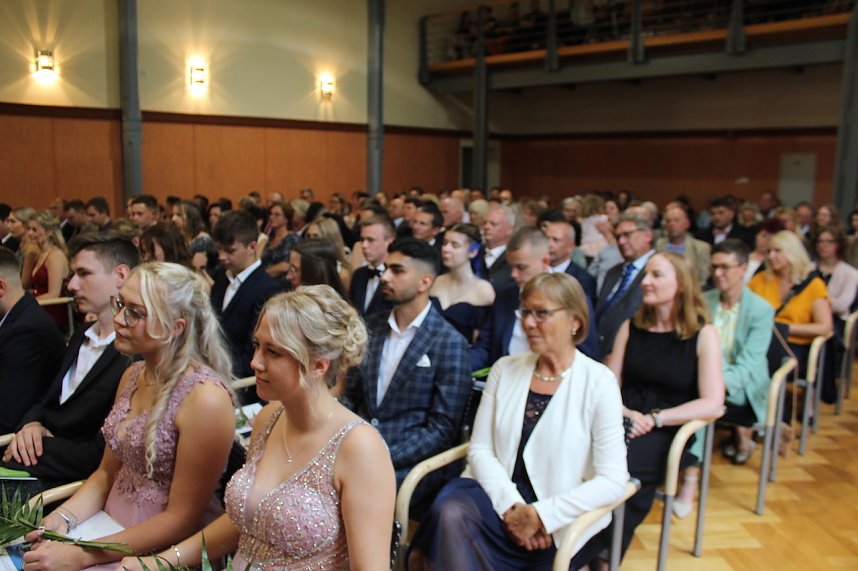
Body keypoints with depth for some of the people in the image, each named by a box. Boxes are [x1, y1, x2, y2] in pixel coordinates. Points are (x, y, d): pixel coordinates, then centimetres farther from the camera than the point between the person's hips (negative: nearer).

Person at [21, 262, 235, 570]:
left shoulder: (204, 398, -22)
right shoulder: (132, 376, 2)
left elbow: (182, 517, -17)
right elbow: (107, 472, 11)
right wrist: (62, 517, -5)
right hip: (113, 531, 6)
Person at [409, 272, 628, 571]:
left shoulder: (598, 381, -6)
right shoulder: (504, 369, 6)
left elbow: (612, 480, -11)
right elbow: (480, 449, 3)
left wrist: (541, 515, -17)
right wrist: (511, 505, -13)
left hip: (561, 523, -3)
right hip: (500, 499, 3)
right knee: (451, 513, -30)